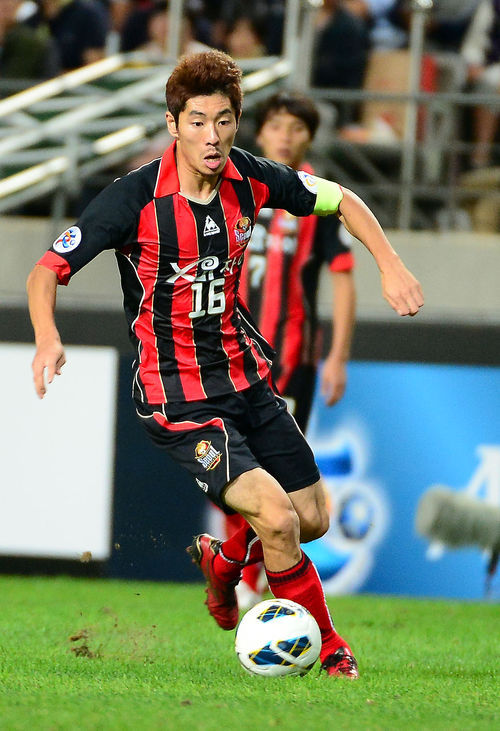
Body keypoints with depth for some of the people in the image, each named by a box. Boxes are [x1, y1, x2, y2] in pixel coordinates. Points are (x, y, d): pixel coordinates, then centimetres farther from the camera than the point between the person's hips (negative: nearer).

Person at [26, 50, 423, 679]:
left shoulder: (248, 179, -4)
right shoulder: (135, 198, -19)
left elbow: (340, 200, 12)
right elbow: (46, 271, -17)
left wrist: (390, 265, -2)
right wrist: (47, 337, -36)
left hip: (246, 377, 6)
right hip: (177, 397, -6)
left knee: (313, 520, 12)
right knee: (277, 517, -21)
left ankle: (223, 560, 43)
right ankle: (327, 649, 0)